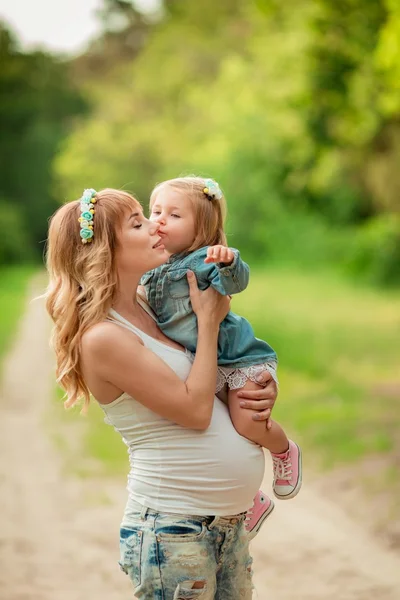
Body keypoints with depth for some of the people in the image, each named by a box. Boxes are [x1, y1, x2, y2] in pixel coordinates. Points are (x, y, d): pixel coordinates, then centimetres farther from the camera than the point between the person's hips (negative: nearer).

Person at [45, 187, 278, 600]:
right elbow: (195, 410, -18)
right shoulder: (102, 338, -17)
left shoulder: (148, 309, 9)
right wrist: (208, 320, -9)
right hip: (172, 530, -8)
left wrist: (265, 388, -1)